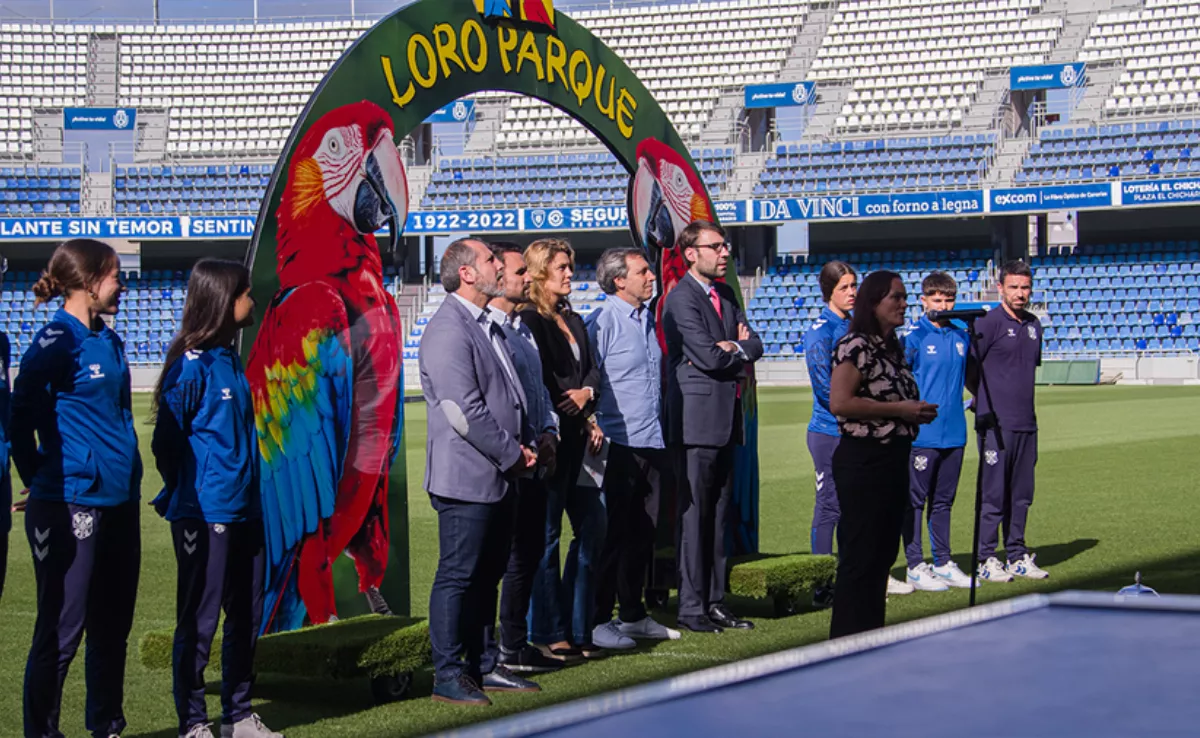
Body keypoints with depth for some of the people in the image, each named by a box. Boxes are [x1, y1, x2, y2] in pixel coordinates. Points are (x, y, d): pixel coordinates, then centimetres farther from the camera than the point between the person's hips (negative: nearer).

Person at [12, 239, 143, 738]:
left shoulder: (108, 340, 13)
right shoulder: (57, 340, -11)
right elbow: (21, 415, -10)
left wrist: (126, 476, 14)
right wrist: (39, 478, -2)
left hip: (118, 503, 8)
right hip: (72, 505, -8)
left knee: (112, 627, 15)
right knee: (61, 631, -1)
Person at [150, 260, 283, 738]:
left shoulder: (231, 360, 12)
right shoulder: (192, 365, -13)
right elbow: (167, 438, -10)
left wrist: (251, 490, 12)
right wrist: (190, 493, -4)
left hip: (244, 510, 8)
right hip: (205, 514, -8)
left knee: (246, 616, 13)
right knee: (199, 621, 0)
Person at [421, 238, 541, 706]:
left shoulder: (488, 326, 16)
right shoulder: (448, 330, -16)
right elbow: (465, 411, -21)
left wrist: (523, 446, 9)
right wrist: (513, 455, -13)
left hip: (498, 477, 10)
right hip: (466, 478, -10)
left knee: (488, 575, 15)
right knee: (457, 577, -2)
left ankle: (484, 666, 24)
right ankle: (448, 676, 5)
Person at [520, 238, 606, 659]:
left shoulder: (573, 320, 18)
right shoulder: (529, 321, -8)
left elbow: (591, 370, 13)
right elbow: (544, 380, -13)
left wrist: (586, 393, -9)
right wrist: (584, 420, -9)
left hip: (577, 439, 8)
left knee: (592, 529, 8)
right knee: (548, 536, -2)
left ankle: (576, 627, 17)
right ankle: (548, 633, 6)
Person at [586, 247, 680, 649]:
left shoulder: (646, 317, 13)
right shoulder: (601, 322, -12)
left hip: (651, 442, 8)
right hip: (619, 445, -8)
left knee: (643, 532, 13)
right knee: (613, 534, -3)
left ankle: (633, 614, 23)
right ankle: (597, 621, 5)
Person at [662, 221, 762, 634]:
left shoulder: (725, 294, 17)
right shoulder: (682, 298, -10)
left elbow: (754, 345, 11)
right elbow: (707, 356, -19)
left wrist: (733, 348, -10)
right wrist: (740, 355, 0)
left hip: (726, 418, 8)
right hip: (697, 419, -8)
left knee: (718, 514, 11)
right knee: (694, 514, -5)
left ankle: (714, 601, 16)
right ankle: (691, 607, 0)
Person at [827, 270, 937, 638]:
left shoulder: (894, 348, 15)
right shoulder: (855, 346, -12)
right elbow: (839, 402, -22)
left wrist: (917, 413, 9)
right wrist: (898, 409, -19)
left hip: (893, 459, 9)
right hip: (863, 460, -9)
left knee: (884, 551, 13)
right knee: (859, 555, -5)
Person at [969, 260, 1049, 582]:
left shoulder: (1034, 325, 13)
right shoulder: (988, 323, -8)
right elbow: (969, 367, -4)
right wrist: (986, 401, 5)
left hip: (1026, 423, 6)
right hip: (996, 423, -6)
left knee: (1022, 494, 10)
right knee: (994, 494, -4)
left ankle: (1018, 556, 18)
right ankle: (986, 559, 2)